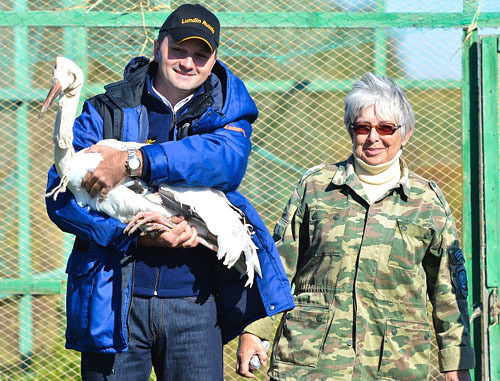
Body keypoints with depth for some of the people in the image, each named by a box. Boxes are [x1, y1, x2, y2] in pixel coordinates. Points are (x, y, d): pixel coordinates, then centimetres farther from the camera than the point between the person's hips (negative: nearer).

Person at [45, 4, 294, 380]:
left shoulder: (225, 111, 10)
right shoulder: (106, 111, 6)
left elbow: (227, 160, -14)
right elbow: (62, 196, -4)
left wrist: (133, 162, -23)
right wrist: (137, 234, -19)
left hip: (194, 301, 1)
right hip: (116, 302, -1)